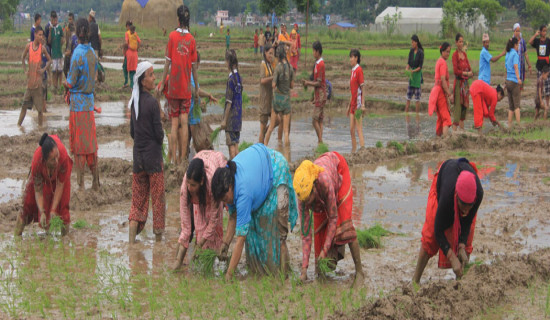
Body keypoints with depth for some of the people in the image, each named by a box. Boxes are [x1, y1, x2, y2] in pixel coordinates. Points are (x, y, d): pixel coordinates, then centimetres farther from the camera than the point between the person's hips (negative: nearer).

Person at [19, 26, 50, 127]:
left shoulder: (42, 48, -5)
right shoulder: (28, 46, -1)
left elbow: (49, 60, 8)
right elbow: (23, 58, 15)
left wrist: (44, 69, -7)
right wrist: (25, 70, 6)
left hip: (38, 79, -2)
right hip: (30, 78, 2)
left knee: (40, 107, 1)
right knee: (24, 105, 5)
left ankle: (40, 125, 9)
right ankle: (19, 124, 11)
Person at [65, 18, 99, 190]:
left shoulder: (77, 54, -17)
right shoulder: (92, 53, 4)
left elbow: (70, 84, -14)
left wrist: (65, 83, 7)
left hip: (77, 103, -6)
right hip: (90, 101, 6)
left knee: (79, 146, -1)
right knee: (91, 143, 12)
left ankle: (81, 184, 2)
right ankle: (95, 182, 17)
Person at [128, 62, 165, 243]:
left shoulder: (134, 102, 4)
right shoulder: (152, 102, -15)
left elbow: (132, 131, 9)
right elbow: (159, 133, -12)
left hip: (138, 155, 6)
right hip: (153, 156, -6)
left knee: (138, 199, 10)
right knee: (157, 198, 5)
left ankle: (132, 240, 2)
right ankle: (158, 237, 12)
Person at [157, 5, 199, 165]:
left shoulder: (172, 36, -5)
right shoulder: (192, 40, -2)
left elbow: (168, 62, -4)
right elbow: (194, 66, 2)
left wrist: (162, 83, 5)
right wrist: (196, 89, 10)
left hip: (173, 86, -1)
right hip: (186, 88, 1)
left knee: (174, 123, 4)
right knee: (184, 123, 3)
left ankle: (174, 158, 3)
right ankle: (183, 157, 0)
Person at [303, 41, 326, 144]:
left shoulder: (320, 64, -16)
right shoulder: (317, 63, 14)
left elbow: (319, 83, -17)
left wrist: (308, 83, -8)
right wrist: (308, 82, 13)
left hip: (321, 95, -10)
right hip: (318, 94, 10)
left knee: (315, 120, -10)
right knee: (319, 120, 8)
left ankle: (320, 141, -8)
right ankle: (320, 141, 9)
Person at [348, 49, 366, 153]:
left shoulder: (359, 70, -11)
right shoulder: (352, 70, 15)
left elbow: (362, 88, -14)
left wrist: (363, 105, -20)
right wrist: (349, 106, 22)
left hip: (358, 104, -9)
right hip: (353, 105, 9)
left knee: (359, 129, -9)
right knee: (351, 129, 10)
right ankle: (353, 152, 15)